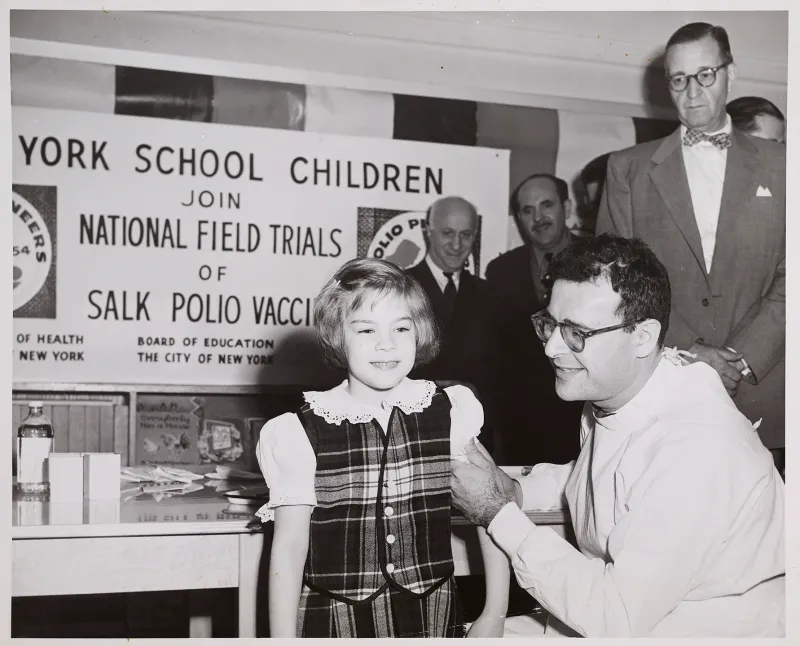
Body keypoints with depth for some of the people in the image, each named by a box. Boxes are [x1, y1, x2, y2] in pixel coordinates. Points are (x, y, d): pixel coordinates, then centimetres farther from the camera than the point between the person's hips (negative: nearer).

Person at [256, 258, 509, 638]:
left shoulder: (450, 414, -3)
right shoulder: (303, 433, -8)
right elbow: (289, 550, -6)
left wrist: (493, 617, -3)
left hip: (433, 619, 2)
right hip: (332, 623, -1)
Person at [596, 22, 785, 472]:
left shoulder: (777, 165, 9)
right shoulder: (628, 169, 8)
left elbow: (787, 278, 3)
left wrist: (744, 357, -10)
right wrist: (685, 351, -9)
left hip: (757, 393, 1)